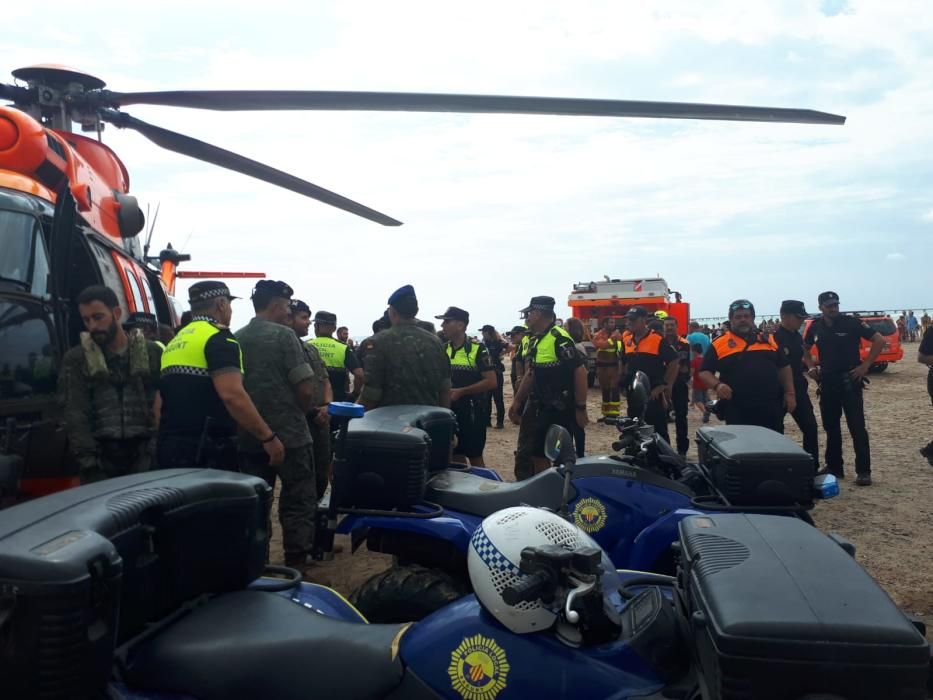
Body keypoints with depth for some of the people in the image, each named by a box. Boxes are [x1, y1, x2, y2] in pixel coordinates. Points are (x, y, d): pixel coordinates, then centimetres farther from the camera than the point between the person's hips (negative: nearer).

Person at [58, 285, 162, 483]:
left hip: (143, 454, 0)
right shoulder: (75, 359, 7)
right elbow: (75, 415, 0)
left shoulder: (151, 353, 7)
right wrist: (88, 461, -11)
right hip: (99, 456, 0)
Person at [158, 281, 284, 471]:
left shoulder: (174, 344, 18)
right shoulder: (218, 338, -9)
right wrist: (268, 437, -18)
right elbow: (232, 395, -22)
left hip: (170, 447, 9)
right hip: (209, 450, -9)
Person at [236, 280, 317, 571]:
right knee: (298, 501, 2)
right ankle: (296, 564, 2)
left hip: (247, 437, 6)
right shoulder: (283, 334, -9)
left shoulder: (235, 339, 8)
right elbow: (306, 387, -14)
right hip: (288, 434, -6)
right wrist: (300, 411, 5)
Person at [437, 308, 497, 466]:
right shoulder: (443, 350, 7)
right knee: (455, 456, 12)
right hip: (449, 410, 6)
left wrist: (461, 391, -19)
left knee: (475, 457, 2)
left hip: (472, 411, -6)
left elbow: (491, 381, -15)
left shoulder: (477, 349, -10)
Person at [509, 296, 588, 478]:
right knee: (535, 455, 13)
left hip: (560, 410, -9)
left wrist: (581, 408, -17)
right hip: (539, 408, 9)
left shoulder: (559, 339, -17)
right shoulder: (534, 341, 12)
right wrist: (517, 401, 18)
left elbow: (580, 372, -18)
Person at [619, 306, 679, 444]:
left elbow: (674, 363, -9)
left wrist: (664, 385, -11)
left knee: (659, 432, -1)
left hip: (653, 394, -6)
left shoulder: (658, 340, -10)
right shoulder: (626, 339, 8)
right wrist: (625, 382, 12)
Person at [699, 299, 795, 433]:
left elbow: (784, 367, 17)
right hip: (737, 411, -3)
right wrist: (717, 385, -19)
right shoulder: (719, 343, 2)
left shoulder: (768, 339, 13)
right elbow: (705, 371, 0)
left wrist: (789, 393, 9)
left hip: (771, 408, 3)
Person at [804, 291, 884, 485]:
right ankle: (834, 468, 22)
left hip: (849, 381, -4)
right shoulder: (816, 327, 4)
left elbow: (879, 340, -9)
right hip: (827, 382, 5)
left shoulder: (851, 323, -8)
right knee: (830, 427, 11)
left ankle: (863, 471, -2)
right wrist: (810, 367, 7)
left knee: (857, 427, -5)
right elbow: (805, 348, 21)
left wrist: (865, 365, -12)